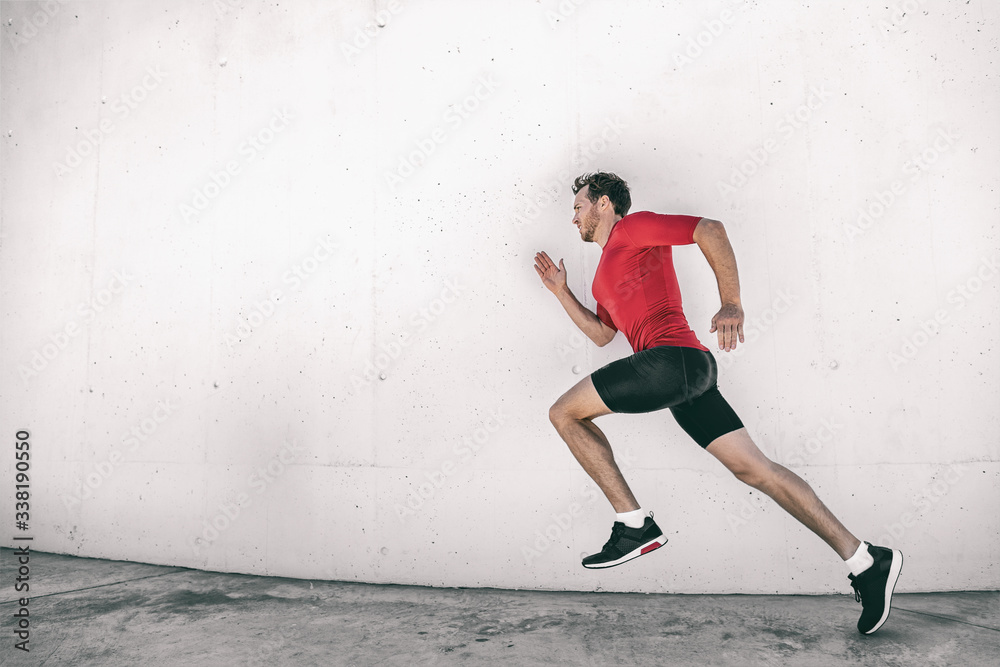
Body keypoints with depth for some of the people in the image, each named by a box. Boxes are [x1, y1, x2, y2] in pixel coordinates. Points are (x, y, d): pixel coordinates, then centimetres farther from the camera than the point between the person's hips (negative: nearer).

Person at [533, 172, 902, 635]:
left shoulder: (631, 227, 5)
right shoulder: (607, 270, 31)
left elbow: (709, 229, -7)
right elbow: (601, 333, 32)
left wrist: (731, 303, -12)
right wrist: (562, 293, 28)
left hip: (671, 356, -9)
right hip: (685, 369, 9)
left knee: (564, 413, -2)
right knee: (754, 468, 4)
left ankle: (633, 524, -3)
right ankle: (865, 560, 6)